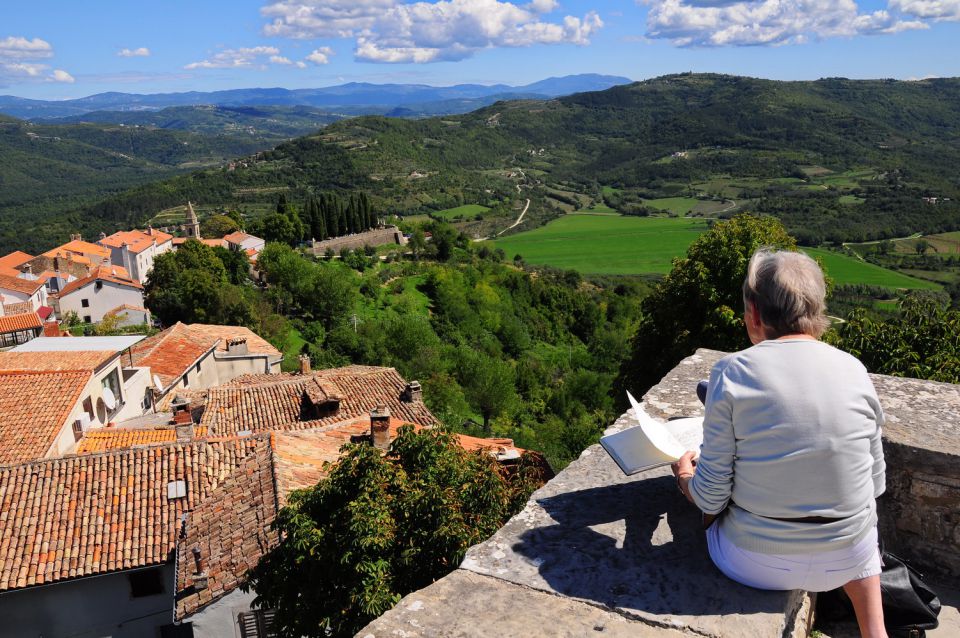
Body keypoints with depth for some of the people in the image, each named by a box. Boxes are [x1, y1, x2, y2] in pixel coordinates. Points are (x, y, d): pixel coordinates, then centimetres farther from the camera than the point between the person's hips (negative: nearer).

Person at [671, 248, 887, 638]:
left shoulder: (733, 372, -18)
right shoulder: (854, 370, -8)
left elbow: (711, 498, -14)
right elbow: (875, 484, 2)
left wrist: (685, 477, 8)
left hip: (757, 565, -2)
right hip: (847, 560, 3)